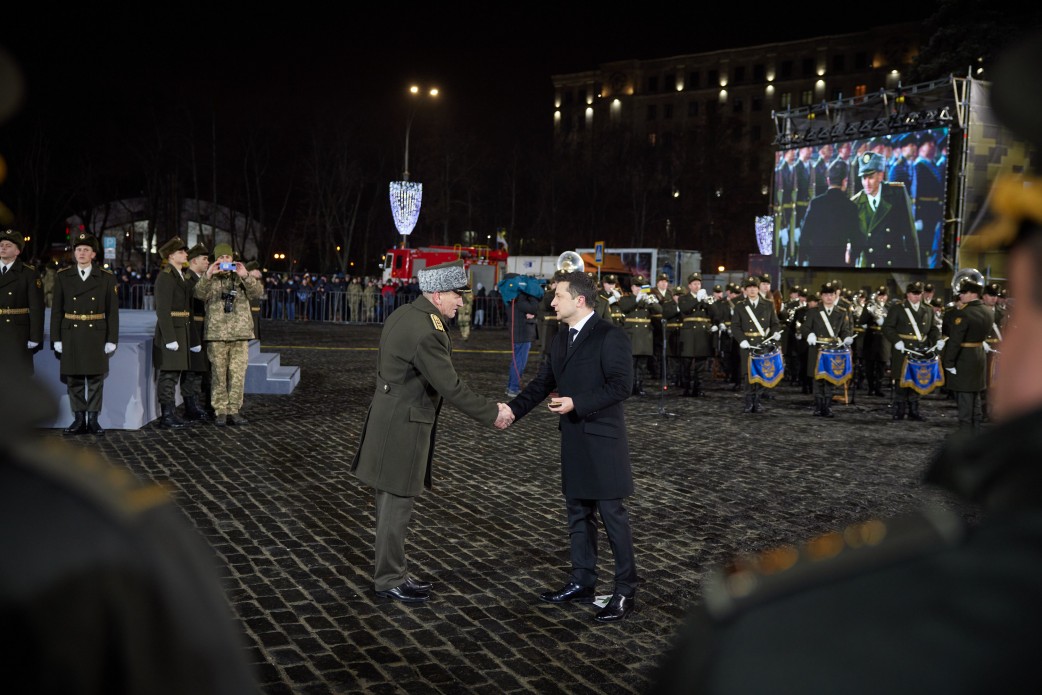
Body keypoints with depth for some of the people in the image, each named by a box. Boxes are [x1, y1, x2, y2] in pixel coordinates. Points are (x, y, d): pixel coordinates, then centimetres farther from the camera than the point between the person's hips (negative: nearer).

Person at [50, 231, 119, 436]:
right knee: (73, 379, 5)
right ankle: (79, 419, 13)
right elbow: (57, 310, 4)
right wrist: (56, 339, -2)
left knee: (96, 378, 2)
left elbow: (112, 312, 0)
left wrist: (112, 340, -5)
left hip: (97, 335, -1)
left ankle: (93, 419, 9)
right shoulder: (63, 276, 4)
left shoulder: (106, 278, 1)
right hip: (71, 335, 1)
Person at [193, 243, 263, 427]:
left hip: (241, 334, 1)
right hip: (216, 334, -1)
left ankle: (234, 410, 7)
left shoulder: (241, 279, 12)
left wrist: (245, 276, -20)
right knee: (218, 374, 0)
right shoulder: (210, 280, 8)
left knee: (238, 374, 0)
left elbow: (258, 292, -4)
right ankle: (220, 411, 7)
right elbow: (199, 294, -11)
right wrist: (208, 275, -26)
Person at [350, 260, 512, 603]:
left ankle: (392, 572, 28)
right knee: (397, 506, 2)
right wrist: (492, 412, -13)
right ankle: (389, 580, 13)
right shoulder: (426, 333, -24)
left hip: (389, 418, 10)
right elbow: (451, 387, -23)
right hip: (403, 428, -10)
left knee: (392, 504, 17)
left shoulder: (402, 315, 7)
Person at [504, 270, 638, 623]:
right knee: (578, 513, 15)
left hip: (601, 439, -8)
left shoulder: (609, 336, -13)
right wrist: (513, 409, 0)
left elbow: (620, 385, -18)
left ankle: (625, 590, 6)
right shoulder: (562, 338, 13)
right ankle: (582, 582, 25)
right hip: (573, 439, 9)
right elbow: (543, 382, 13)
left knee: (612, 514, -3)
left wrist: (577, 404, -22)